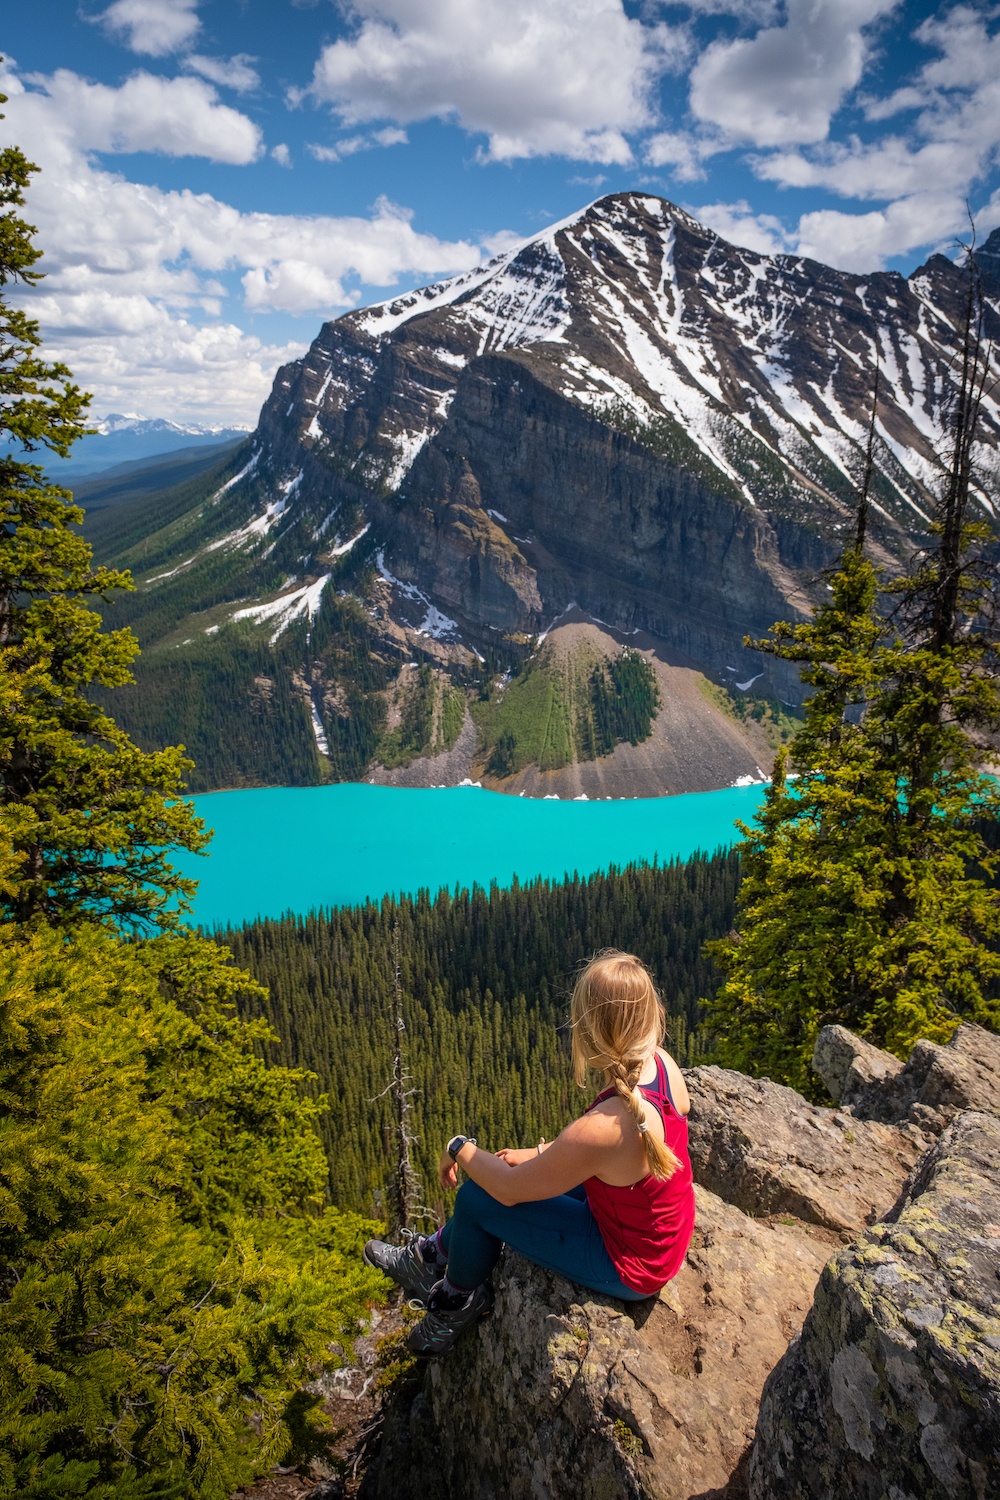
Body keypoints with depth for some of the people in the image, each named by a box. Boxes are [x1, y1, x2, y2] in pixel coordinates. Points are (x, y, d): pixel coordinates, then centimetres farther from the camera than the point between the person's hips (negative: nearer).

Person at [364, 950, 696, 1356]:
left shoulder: (601, 1128, -38)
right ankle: (430, 1257, 38)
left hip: (628, 1266, -7)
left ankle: (459, 1300, 30)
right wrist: (541, 1154, 4)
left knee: (477, 1199, 0)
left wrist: (459, 1148, -4)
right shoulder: (662, 1064, -16)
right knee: (511, 1166, 17)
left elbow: (510, 1189, -22)